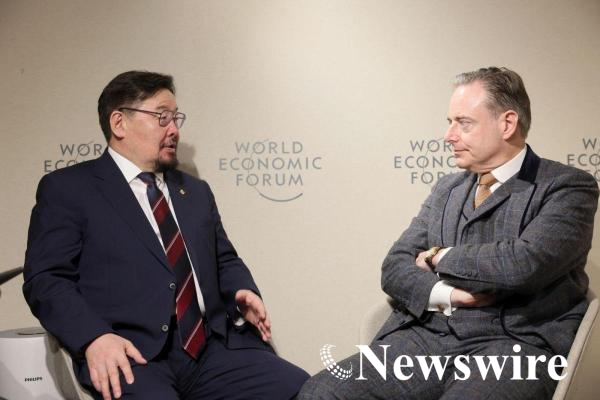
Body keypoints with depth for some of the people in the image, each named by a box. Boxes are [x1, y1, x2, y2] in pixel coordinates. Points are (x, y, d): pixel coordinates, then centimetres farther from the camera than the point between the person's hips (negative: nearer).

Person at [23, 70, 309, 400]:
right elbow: (46, 279, -2)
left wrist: (242, 292, 5)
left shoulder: (196, 191, 25)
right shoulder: (66, 188, 6)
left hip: (213, 347, 5)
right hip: (131, 356, -5)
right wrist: (94, 337, -20)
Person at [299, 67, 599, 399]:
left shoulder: (569, 187, 1)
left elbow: (524, 263, -17)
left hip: (512, 345, -5)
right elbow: (395, 266, 12)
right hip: (425, 336, 5)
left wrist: (440, 257, -1)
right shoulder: (447, 189, 19)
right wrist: (443, 294, -9)